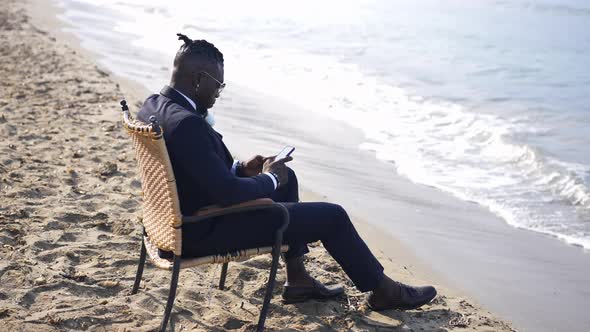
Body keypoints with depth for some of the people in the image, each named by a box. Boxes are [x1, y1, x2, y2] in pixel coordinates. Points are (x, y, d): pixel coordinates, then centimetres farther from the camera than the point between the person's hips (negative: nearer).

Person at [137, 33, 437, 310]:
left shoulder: (154, 105, 1)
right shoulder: (186, 124, -31)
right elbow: (228, 194, -31)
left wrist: (240, 168, 5)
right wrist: (270, 179, -12)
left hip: (183, 214, 10)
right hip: (203, 230, -10)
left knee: (286, 178, 25)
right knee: (332, 216, -1)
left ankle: (298, 280, 30)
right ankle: (382, 290, 23)